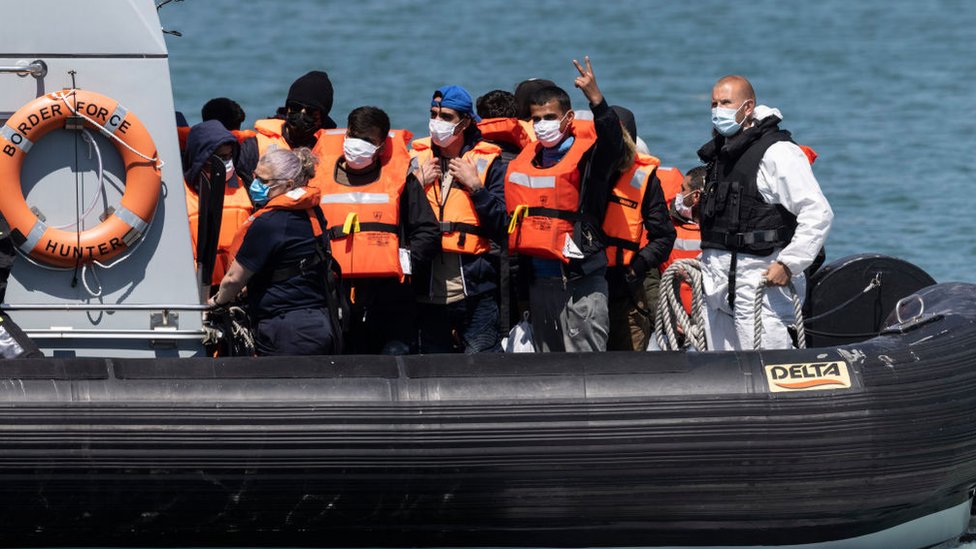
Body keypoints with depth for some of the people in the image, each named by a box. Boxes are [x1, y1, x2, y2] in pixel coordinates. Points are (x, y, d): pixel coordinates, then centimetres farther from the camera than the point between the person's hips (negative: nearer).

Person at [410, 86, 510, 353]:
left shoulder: (488, 162, 2)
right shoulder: (417, 159, 10)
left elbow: (503, 226, -5)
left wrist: (475, 186, -12)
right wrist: (417, 185, -5)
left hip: (475, 290, -3)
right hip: (430, 292, 4)